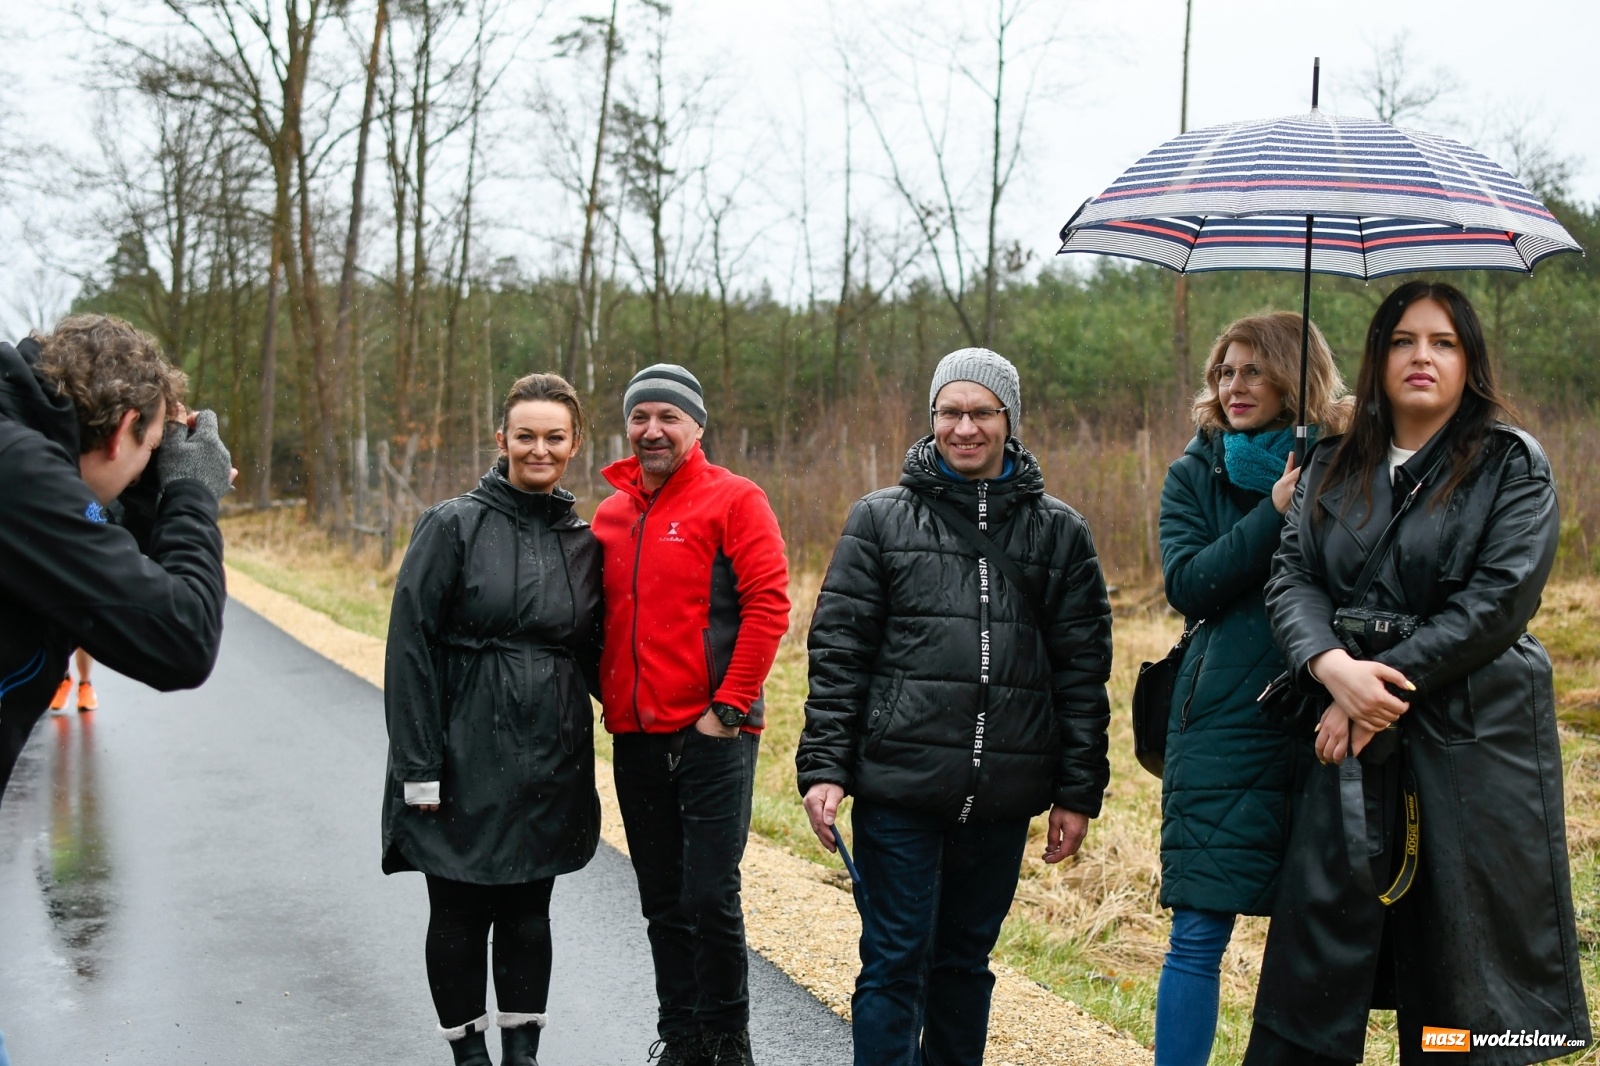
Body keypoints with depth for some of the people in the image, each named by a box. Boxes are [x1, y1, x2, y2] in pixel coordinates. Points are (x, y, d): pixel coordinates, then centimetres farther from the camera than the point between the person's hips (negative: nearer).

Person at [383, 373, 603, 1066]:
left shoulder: (583, 541, 7)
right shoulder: (453, 526, -6)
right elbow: (410, 645, -10)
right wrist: (419, 764, -14)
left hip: (550, 763, 4)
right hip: (468, 757, -3)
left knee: (528, 910, 13)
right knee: (461, 912, 8)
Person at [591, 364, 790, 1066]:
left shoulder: (733, 500, -5)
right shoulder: (609, 515, 13)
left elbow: (769, 606, -12)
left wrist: (728, 707, -14)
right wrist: (611, 700, 9)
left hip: (711, 734, -5)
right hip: (634, 739, 6)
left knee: (711, 897, -4)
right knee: (663, 903, 13)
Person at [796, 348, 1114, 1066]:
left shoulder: (1060, 533, 7)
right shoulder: (880, 519, 4)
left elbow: (1083, 670, 7)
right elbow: (838, 651, 0)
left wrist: (1079, 792, 5)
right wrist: (824, 766, -6)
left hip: (1002, 799, 2)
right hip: (898, 788, -2)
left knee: (966, 960, 14)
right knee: (896, 961, 1)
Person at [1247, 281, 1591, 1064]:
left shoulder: (1512, 465, 1)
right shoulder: (1334, 469, 13)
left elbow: (1499, 601, -10)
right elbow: (1291, 578, 3)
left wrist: (1386, 679, -15)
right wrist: (1334, 668, -16)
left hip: (1475, 735, -3)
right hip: (1352, 734, 3)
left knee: (1463, 956, 3)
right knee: (1317, 941, 3)